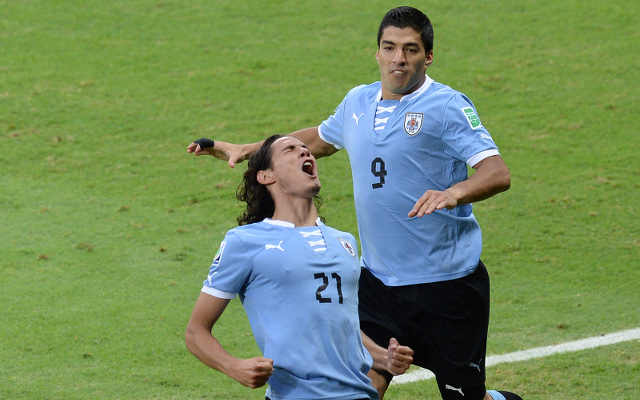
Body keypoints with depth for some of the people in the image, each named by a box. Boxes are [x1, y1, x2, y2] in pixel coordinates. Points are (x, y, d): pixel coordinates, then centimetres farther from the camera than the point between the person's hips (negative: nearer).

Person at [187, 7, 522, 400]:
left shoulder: (448, 106, -10)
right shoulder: (357, 102, 9)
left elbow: (497, 173, -21)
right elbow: (319, 139, 31)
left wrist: (453, 193, -40)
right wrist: (247, 150, 28)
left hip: (446, 281, -5)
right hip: (379, 278, 5)